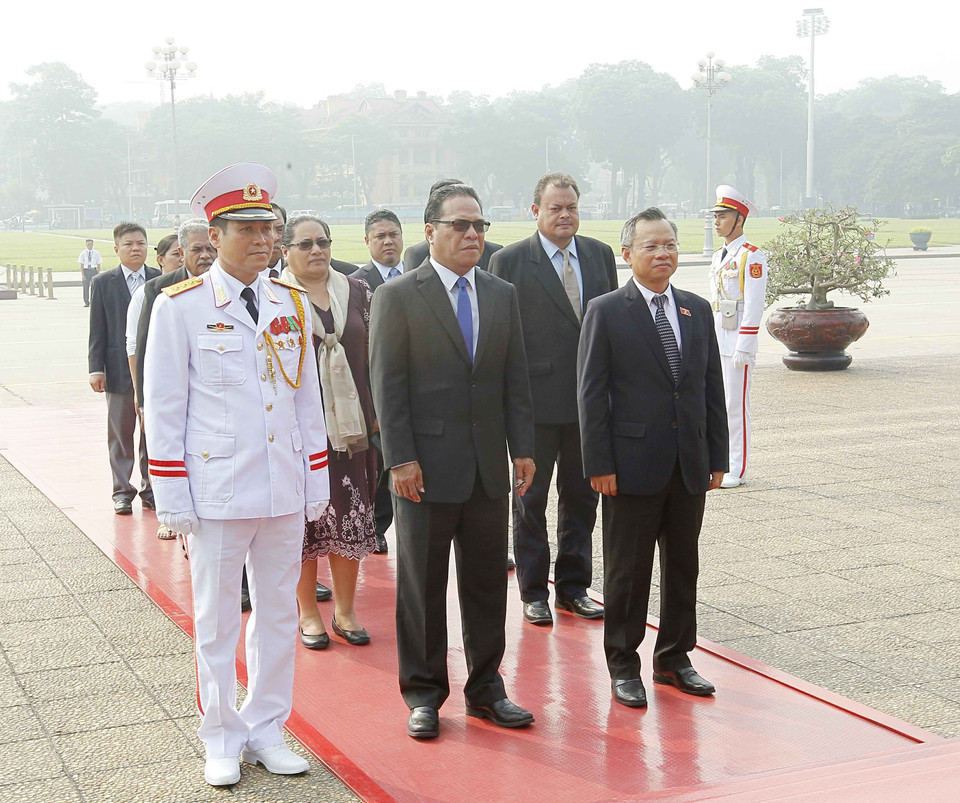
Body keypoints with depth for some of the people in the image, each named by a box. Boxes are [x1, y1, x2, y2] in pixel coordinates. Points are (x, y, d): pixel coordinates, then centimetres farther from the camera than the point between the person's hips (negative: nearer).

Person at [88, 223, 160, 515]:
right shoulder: (102, 283, 3)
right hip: (120, 368, -1)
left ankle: (151, 488, 18)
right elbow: (97, 330, 2)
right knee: (121, 434, 6)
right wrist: (96, 368, -4)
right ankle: (122, 491, 15)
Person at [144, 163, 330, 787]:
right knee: (217, 620, 7)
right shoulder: (180, 307, -5)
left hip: (285, 495, 4)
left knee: (279, 614, 12)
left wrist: (317, 483, 9)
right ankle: (223, 740, 22)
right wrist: (172, 499, -7)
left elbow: (308, 399, 12)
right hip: (216, 494, -4)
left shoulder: (293, 305, 8)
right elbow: (162, 407, -4)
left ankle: (268, 730, 26)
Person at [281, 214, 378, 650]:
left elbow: (373, 355, 12)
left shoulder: (357, 292, 8)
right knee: (303, 517, 2)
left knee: (351, 516, 5)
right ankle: (307, 612, 15)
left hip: (349, 424, 3)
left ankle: (345, 610, 18)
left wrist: (377, 413, 8)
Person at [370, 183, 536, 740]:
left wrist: (523, 447, 5)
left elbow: (516, 379, 11)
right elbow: (387, 384, -7)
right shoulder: (397, 296, -4)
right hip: (426, 468, -4)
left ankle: (486, 688, 24)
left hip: (488, 465, 5)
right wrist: (400, 459, -13)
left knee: (488, 583, 11)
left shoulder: (503, 295, 11)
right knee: (422, 587, 5)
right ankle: (424, 694, 18)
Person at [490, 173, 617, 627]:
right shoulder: (508, 262, -7)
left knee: (582, 496, 13)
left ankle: (573, 588, 26)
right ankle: (533, 592, 21)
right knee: (530, 500, 8)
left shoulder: (601, 255, 8)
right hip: (536, 401, -4)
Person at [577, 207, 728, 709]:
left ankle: (674, 658, 28)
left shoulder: (698, 310, 10)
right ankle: (623, 667, 19)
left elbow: (713, 388, 12)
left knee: (683, 567, 13)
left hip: (690, 467, 5)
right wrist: (599, 465, -12)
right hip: (634, 466, -5)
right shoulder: (606, 312, -5)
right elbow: (591, 393, -7)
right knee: (627, 571, 5)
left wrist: (718, 457, 8)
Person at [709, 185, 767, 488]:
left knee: (736, 406, -4)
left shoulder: (751, 256, -10)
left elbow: (754, 306, -15)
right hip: (714, 341, 8)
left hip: (737, 343, -8)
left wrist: (743, 349, -19)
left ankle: (737, 470, 3)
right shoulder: (718, 256, 16)